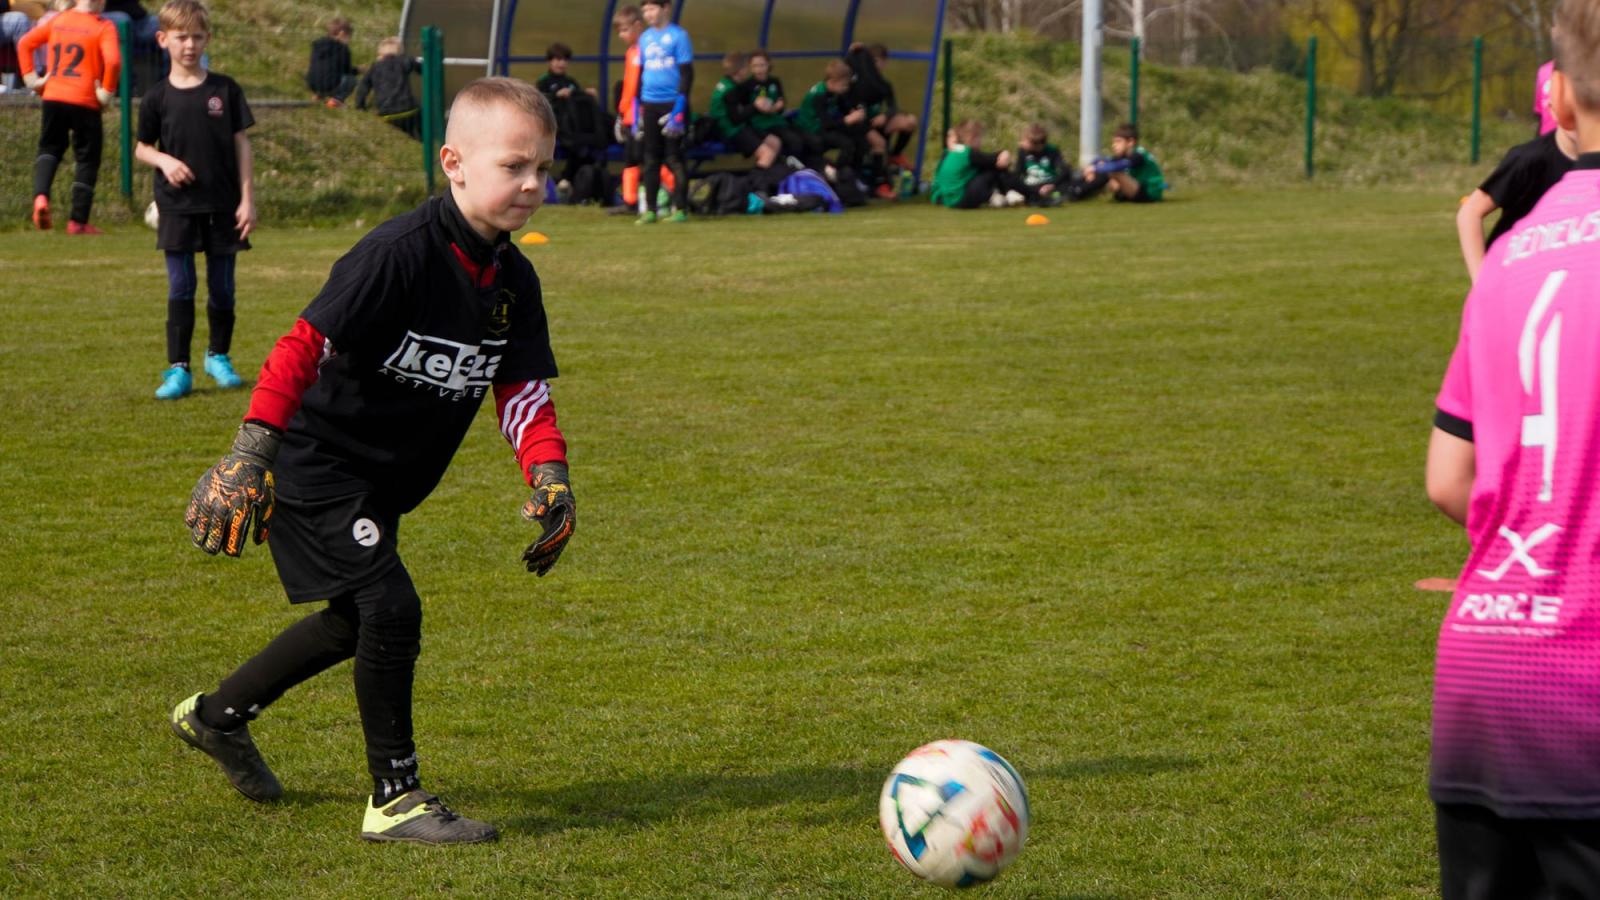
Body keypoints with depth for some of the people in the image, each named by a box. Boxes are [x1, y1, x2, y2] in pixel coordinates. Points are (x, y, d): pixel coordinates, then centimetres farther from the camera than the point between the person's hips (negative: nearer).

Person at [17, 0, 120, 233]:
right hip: (85, 101, -4)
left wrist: (30, 77, 11)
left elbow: (24, 43, 10)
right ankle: (78, 221, 9)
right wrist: (107, 92, -11)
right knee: (87, 159, 9)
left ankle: (40, 196, -9)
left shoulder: (57, 21, 9)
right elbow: (113, 61, -23)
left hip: (53, 98, 4)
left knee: (49, 148, 18)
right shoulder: (103, 28, -7)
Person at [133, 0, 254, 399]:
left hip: (223, 205, 1)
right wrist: (164, 160, -14)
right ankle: (177, 368, 1)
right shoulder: (157, 97, 0)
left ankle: (218, 356, 26)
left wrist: (247, 198, -2)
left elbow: (241, 145, 2)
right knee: (180, 288, -2)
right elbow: (142, 148, 8)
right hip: (177, 206, -1)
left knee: (222, 288, 8)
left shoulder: (225, 90, 0)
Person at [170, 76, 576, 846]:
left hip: (381, 484, 9)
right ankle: (395, 798, -4)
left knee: (357, 621, 21)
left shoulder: (514, 280, -1)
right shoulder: (400, 253, -25)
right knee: (390, 608, -17)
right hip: (317, 467, -9)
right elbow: (305, 344, -29)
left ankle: (219, 716, 42)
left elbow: (523, 391, 2)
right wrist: (253, 449, -37)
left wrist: (549, 477, -13)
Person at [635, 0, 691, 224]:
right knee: (651, 159, 6)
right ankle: (650, 209, 9)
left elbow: (687, 73, -8)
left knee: (674, 158, -2)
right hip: (649, 104, 5)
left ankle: (680, 208, 3)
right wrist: (637, 109, 10)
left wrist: (679, 109, -16)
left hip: (672, 103, -5)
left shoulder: (678, 36, -6)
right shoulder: (645, 38, 11)